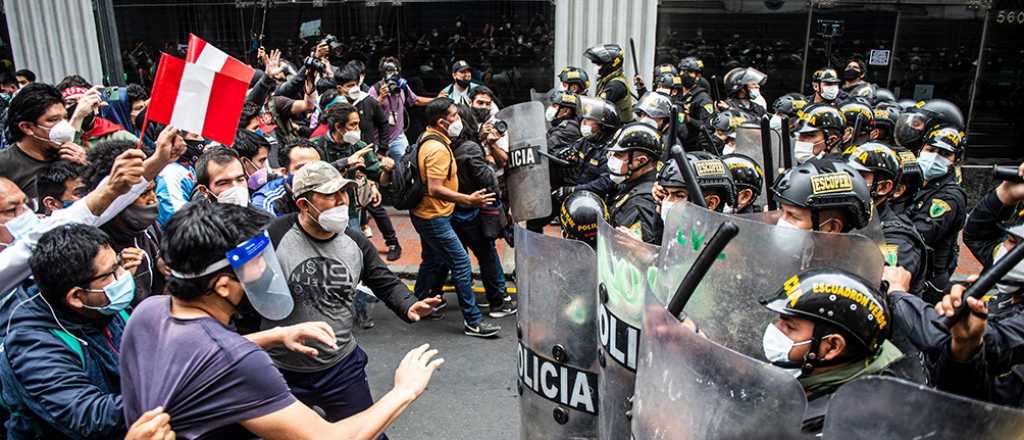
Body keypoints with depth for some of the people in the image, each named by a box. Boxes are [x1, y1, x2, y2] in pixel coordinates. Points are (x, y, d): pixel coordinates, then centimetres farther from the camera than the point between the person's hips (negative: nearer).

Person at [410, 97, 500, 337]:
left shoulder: (428, 139, 7)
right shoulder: (438, 148, -25)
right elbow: (435, 189, -30)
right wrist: (469, 200, -32)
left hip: (426, 214, 11)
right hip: (433, 217, -11)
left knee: (432, 260, 23)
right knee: (461, 263, -6)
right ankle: (472, 321, -1)